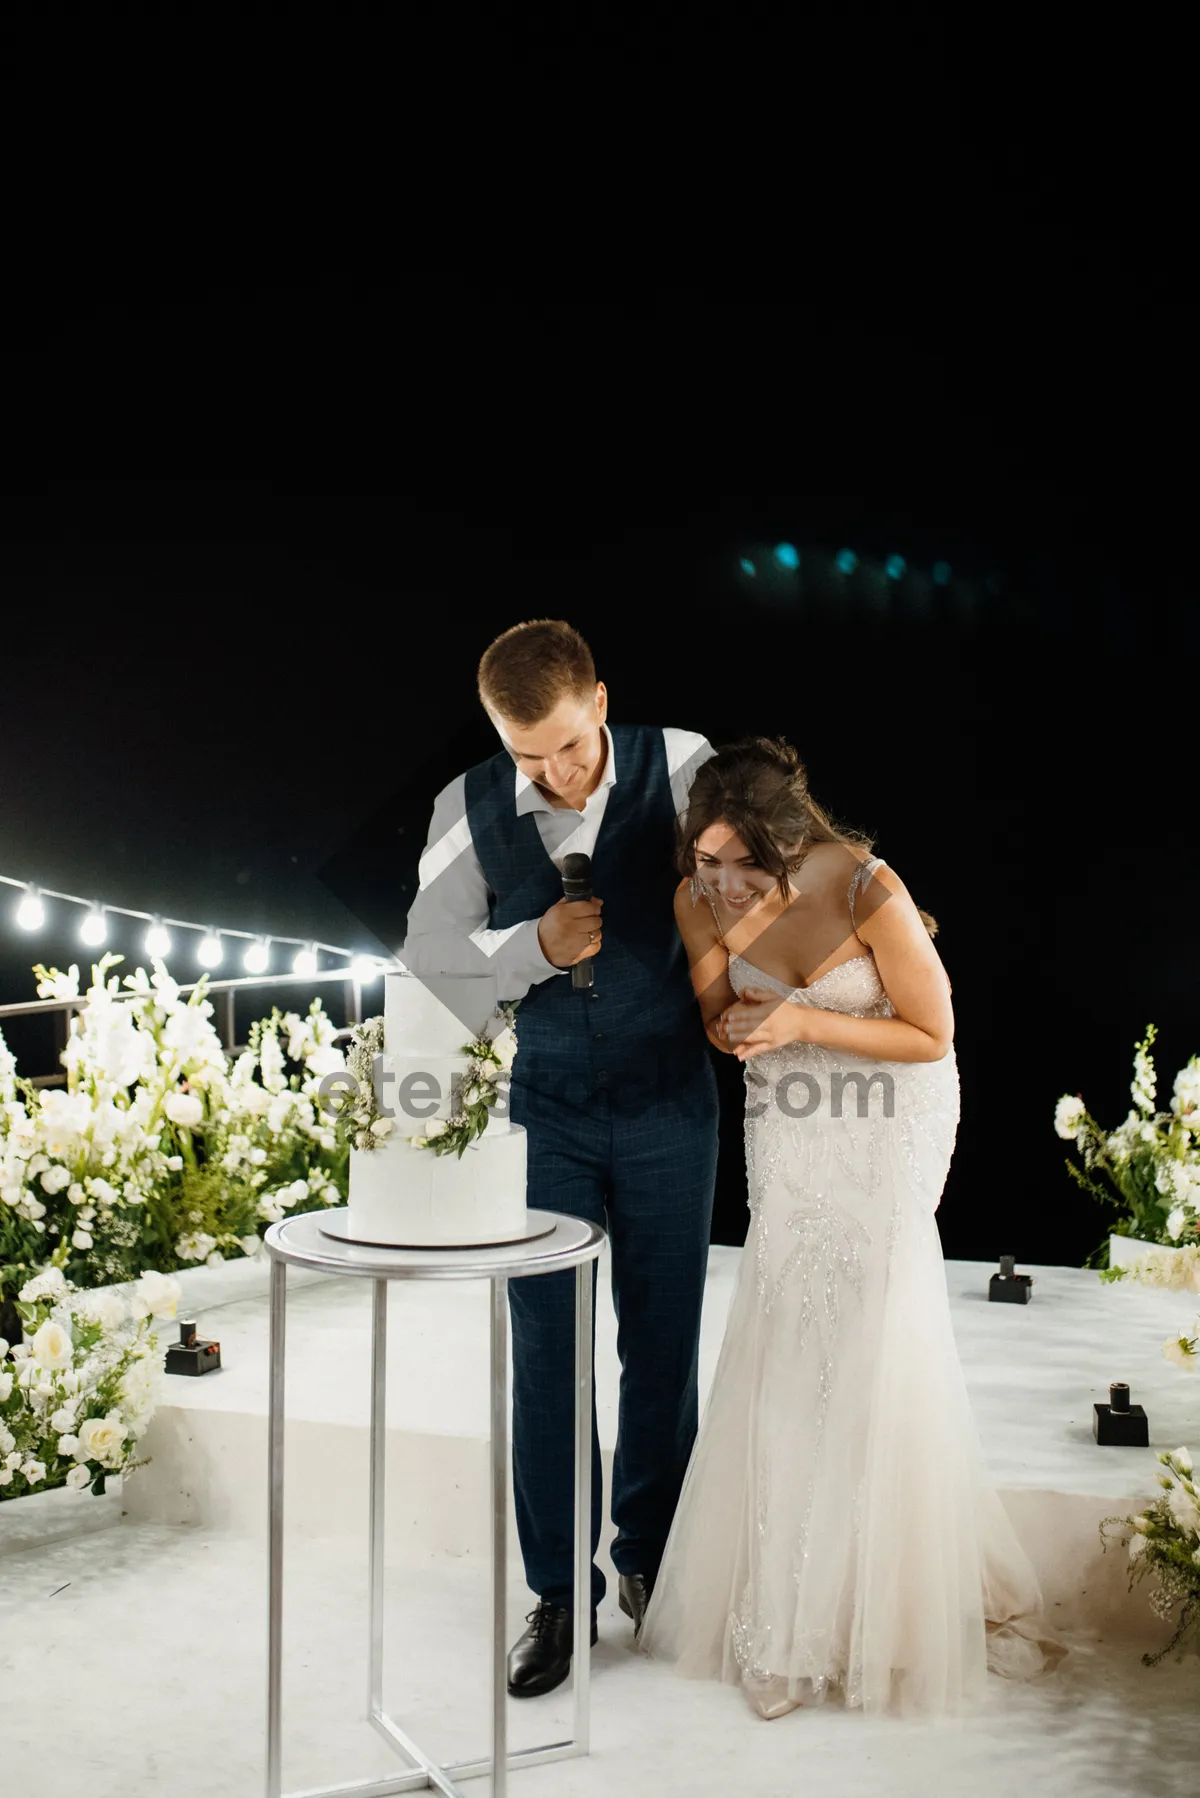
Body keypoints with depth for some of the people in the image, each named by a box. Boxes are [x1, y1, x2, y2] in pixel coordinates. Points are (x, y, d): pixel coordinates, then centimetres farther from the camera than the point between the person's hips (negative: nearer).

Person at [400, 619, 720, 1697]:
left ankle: (651, 1558, 34)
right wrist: (533, 945, -18)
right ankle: (558, 1589, 22)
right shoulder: (470, 808, -7)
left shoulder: (678, 767, -11)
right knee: (546, 1351, 5)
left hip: (668, 1102, 0)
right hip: (544, 1110, 1)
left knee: (663, 1343, 11)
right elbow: (426, 949, -2)